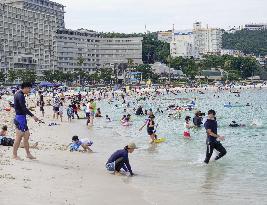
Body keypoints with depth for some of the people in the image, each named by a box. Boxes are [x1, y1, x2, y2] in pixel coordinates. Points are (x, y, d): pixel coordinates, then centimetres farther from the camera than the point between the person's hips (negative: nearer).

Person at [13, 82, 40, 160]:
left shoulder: (17, 94, 15)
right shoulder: (20, 96, -17)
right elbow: (24, 108, -24)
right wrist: (32, 116, -28)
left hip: (21, 117, 11)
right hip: (20, 117, -11)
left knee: (26, 135, 12)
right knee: (19, 137, -6)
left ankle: (28, 154, 16)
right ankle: (14, 155, -1)